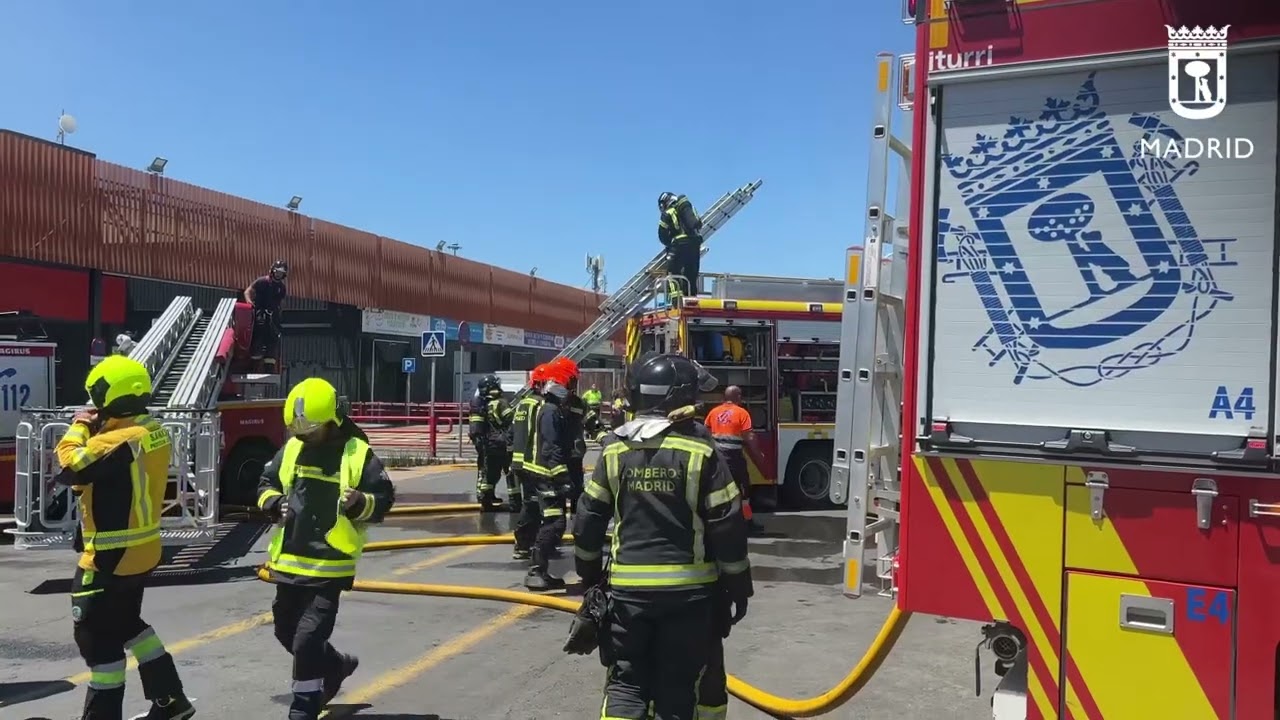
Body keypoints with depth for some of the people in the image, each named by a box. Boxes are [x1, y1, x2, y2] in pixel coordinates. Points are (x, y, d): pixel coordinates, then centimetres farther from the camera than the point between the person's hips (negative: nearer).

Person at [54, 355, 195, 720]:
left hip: (110, 556, -10)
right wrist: (95, 431, 1)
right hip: (141, 549, 10)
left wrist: (78, 427, -9)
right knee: (126, 623, 23)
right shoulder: (153, 431, 5)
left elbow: (68, 467, -24)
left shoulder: (119, 441, -24)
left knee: (97, 636, 4)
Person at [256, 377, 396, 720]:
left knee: (307, 640, -7)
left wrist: (360, 503, -28)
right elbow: (266, 483, 14)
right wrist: (273, 503, -7)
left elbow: (383, 500, -7)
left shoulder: (357, 453, -11)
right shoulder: (292, 448, 3)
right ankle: (336, 665, 45)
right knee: (286, 632, 21)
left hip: (329, 565, -6)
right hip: (289, 560, 7)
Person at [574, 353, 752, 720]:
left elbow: (588, 521, 4)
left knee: (625, 682, 12)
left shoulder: (615, 450, 0)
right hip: (688, 588, -2)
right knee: (676, 686, 11)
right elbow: (727, 527, -8)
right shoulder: (701, 452, -9)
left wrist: (590, 575, 18)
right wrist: (738, 585, 4)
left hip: (628, 587, 2)